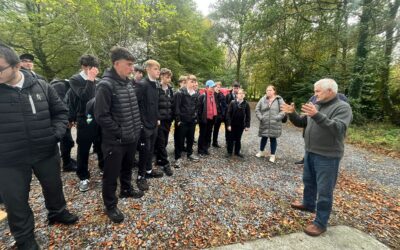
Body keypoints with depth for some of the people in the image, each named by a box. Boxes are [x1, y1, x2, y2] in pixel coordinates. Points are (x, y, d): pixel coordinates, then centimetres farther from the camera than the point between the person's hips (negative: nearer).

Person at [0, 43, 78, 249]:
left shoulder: (41, 86, -4)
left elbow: (60, 111, 5)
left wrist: (57, 133, -9)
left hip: (46, 151, 2)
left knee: (54, 186, 21)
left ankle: (57, 213, 49)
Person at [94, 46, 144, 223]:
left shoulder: (128, 83, 6)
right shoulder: (106, 85, -18)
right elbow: (101, 116, -21)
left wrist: (136, 128, 8)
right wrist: (119, 132, -16)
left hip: (131, 137, 8)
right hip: (115, 140, -7)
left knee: (127, 167, 25)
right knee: (112, 173, 9)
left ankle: (126, 190, 47)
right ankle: (110, 205, 27)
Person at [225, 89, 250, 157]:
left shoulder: (246, 104, -2)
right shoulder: (232, 102, -6)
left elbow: (248, 116, 1)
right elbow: (228, 114, -8)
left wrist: (247, 125, -4)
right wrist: (228, 124, -13)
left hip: (241, 125, 1)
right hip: (232, 124, -1)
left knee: (238, 139, 13)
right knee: (231, 138, 7)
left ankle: (237, 152, 26)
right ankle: (229, 152, 20)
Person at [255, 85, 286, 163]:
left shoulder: (279, 100, -3)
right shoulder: (263, 99, 3)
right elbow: (257, 109, 5)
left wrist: (277, 118, -16)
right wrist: (260, 117, -7)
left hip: (275, 124, -2)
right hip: (264, 124, 2)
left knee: (273, 139, 7)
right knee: (264, 138, 14)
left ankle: (272, 155, 22)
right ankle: (261, 151, 36)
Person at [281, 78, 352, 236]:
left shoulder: (342, 107, -13)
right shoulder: (317, 106, 9)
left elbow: (338, 128, -29)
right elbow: (301, 123, 11)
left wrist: (317, 116, -39)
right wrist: (292, 114, -7)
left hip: (327, 156, -8)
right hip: (310, 153, 8)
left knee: (324, 190, 3)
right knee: (308, 181, 23)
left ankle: (321, 223, 17)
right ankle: (308, 204, 45)